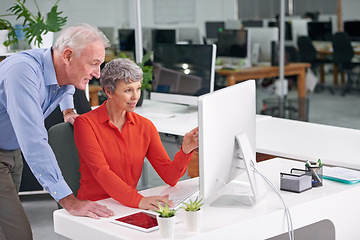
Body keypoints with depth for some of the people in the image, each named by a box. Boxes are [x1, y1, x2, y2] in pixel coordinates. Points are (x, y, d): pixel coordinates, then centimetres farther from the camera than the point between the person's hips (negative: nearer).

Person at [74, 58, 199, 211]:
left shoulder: (145, 126, 7)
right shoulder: (85, 123, -7)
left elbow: (169, 177, 1)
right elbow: (101, 172, -21)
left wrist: (185, 150, -19)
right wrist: (138, 200, -35)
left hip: (128, 207, 5)